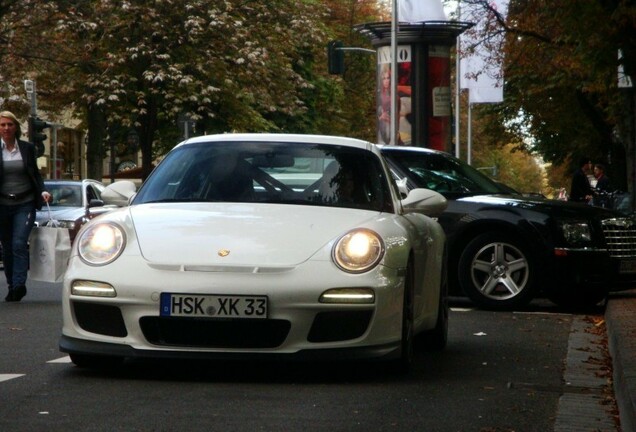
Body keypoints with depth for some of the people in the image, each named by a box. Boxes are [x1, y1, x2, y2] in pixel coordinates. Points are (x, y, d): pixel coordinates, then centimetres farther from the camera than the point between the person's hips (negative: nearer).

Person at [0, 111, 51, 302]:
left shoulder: (27, 148, 4)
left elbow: (36, 174, 11)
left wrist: (42, 191, -5)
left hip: (25, 204, -1)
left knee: (19, 244, -15)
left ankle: (19, 285, -21)